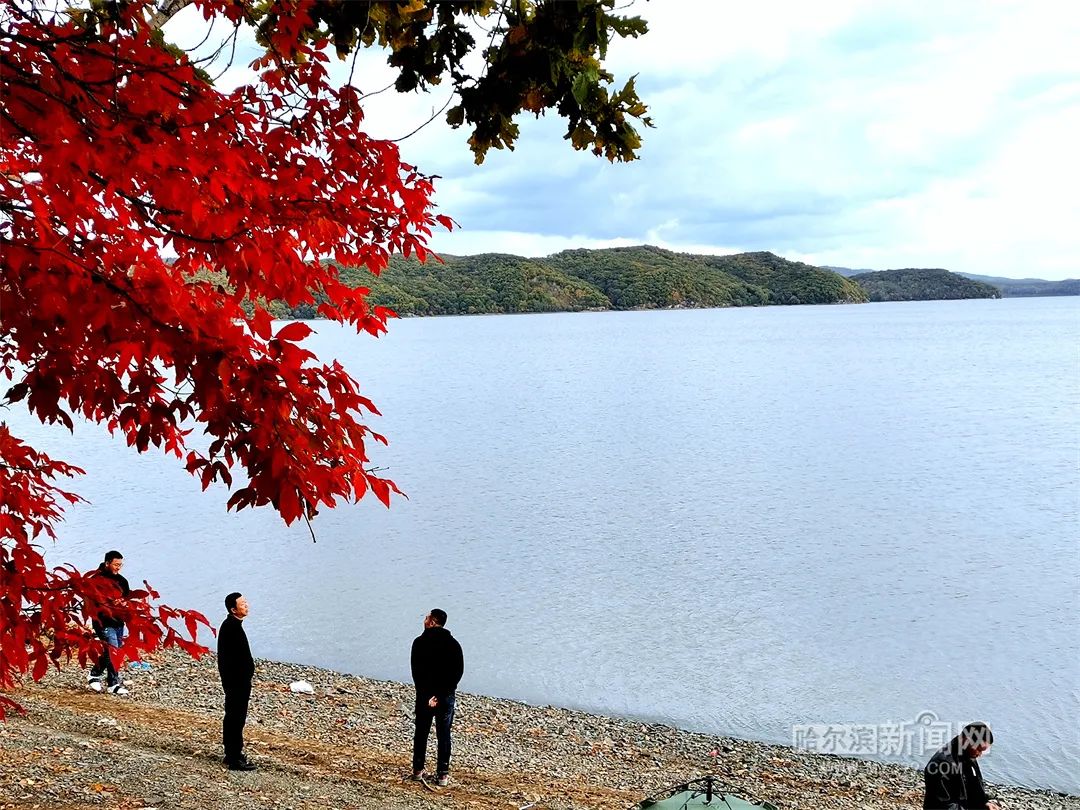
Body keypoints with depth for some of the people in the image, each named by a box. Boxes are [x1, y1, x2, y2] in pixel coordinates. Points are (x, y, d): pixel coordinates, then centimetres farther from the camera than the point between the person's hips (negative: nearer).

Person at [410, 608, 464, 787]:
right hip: (446, 695, 1)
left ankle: (418, 770, 20)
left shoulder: (420, 642, -6)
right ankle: (443, 774, 5)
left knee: (421, 732, 13)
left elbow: (416, 671, -11)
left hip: (424, 695, -1)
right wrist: (442, 694, -8)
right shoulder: (453, 643, 0)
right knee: (444, 735, 7)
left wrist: (427, 695, -11)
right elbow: (458, 671, -5)